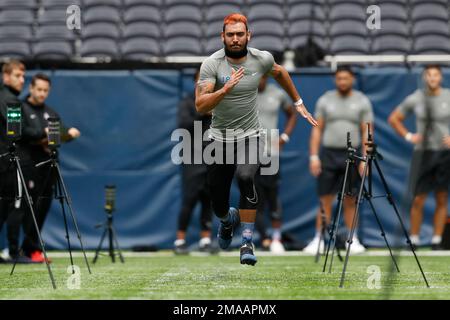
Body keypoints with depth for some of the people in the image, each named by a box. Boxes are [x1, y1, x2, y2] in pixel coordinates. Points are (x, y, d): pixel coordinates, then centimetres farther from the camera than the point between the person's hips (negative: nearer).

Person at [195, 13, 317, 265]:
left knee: (245, 177, -31)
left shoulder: (262, 59, -7)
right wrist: (226, 89, -39)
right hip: (220, 138, 0)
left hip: (250, 136, 0)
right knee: (218, 203, 7)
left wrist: (299, 103, 23)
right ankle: (228, 220, 46)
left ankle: (248, 243, -24)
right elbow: (200, 105, -25)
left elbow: (280, 73, 18)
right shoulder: (212, 64, -15)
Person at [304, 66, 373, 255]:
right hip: (328, 154, 0)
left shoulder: (362, 102, 3)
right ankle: (318, 240, 1)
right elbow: (317, 130, 6)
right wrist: (314, 157, -1)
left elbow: (366, 133, 1)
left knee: (350, 201, 3)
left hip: (352, 156, 0)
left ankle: (352, 240, 9)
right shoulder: (325, 100, 6)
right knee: (325, 200, -1)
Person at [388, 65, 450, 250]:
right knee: (418, 200, -3)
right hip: (423, 153, 0)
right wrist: (408, 136, 0)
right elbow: (394, 118, 12)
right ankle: (414, 241, 7)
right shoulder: (415, 99, 1)